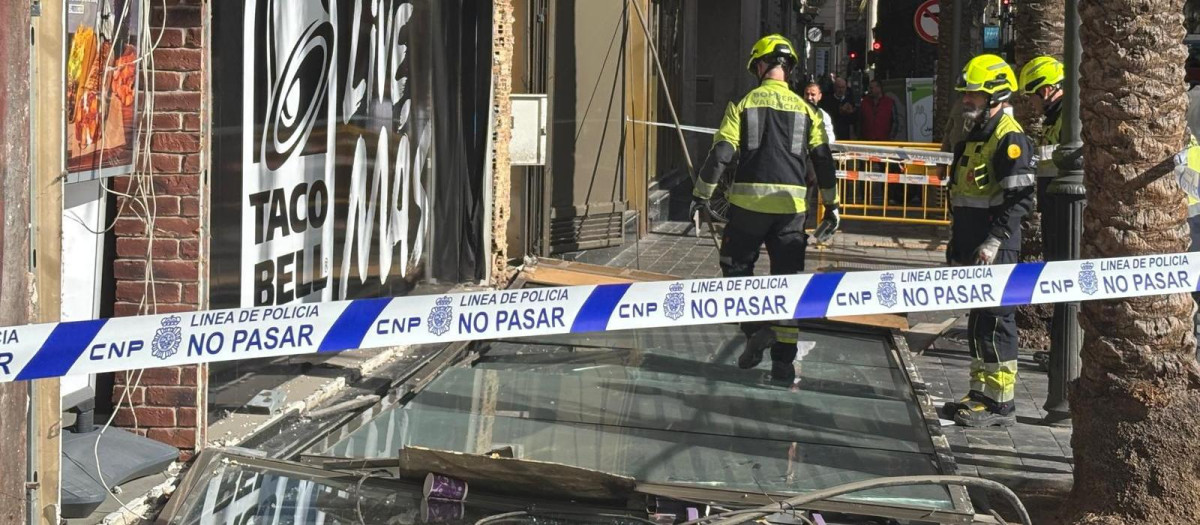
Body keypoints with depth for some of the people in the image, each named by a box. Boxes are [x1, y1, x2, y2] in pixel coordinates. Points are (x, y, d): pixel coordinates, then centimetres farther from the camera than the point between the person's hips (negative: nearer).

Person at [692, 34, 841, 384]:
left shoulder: (743, 105, 0)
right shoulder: (805, 109, 8)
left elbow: (721, 154, -5)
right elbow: (823, 161, 7)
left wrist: (701, 194, 3)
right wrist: (832, 207, 14)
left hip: (748, 202, -2)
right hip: (791, 205, 2)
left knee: (737, 267, 15)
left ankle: (757, 328, -8)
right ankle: (783, 362, 4)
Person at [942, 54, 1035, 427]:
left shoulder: (1009, 138, -12)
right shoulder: (973, 137, 18)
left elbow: (1020, 197, -19)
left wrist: (993, 241, -22)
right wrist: (956, 243, 24)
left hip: (995, 250, -10)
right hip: (971, 249, 10)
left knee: (994, 321, -7)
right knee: (978, 322, 14)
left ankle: (1000, 403, -4)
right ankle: (981, 393, 22)